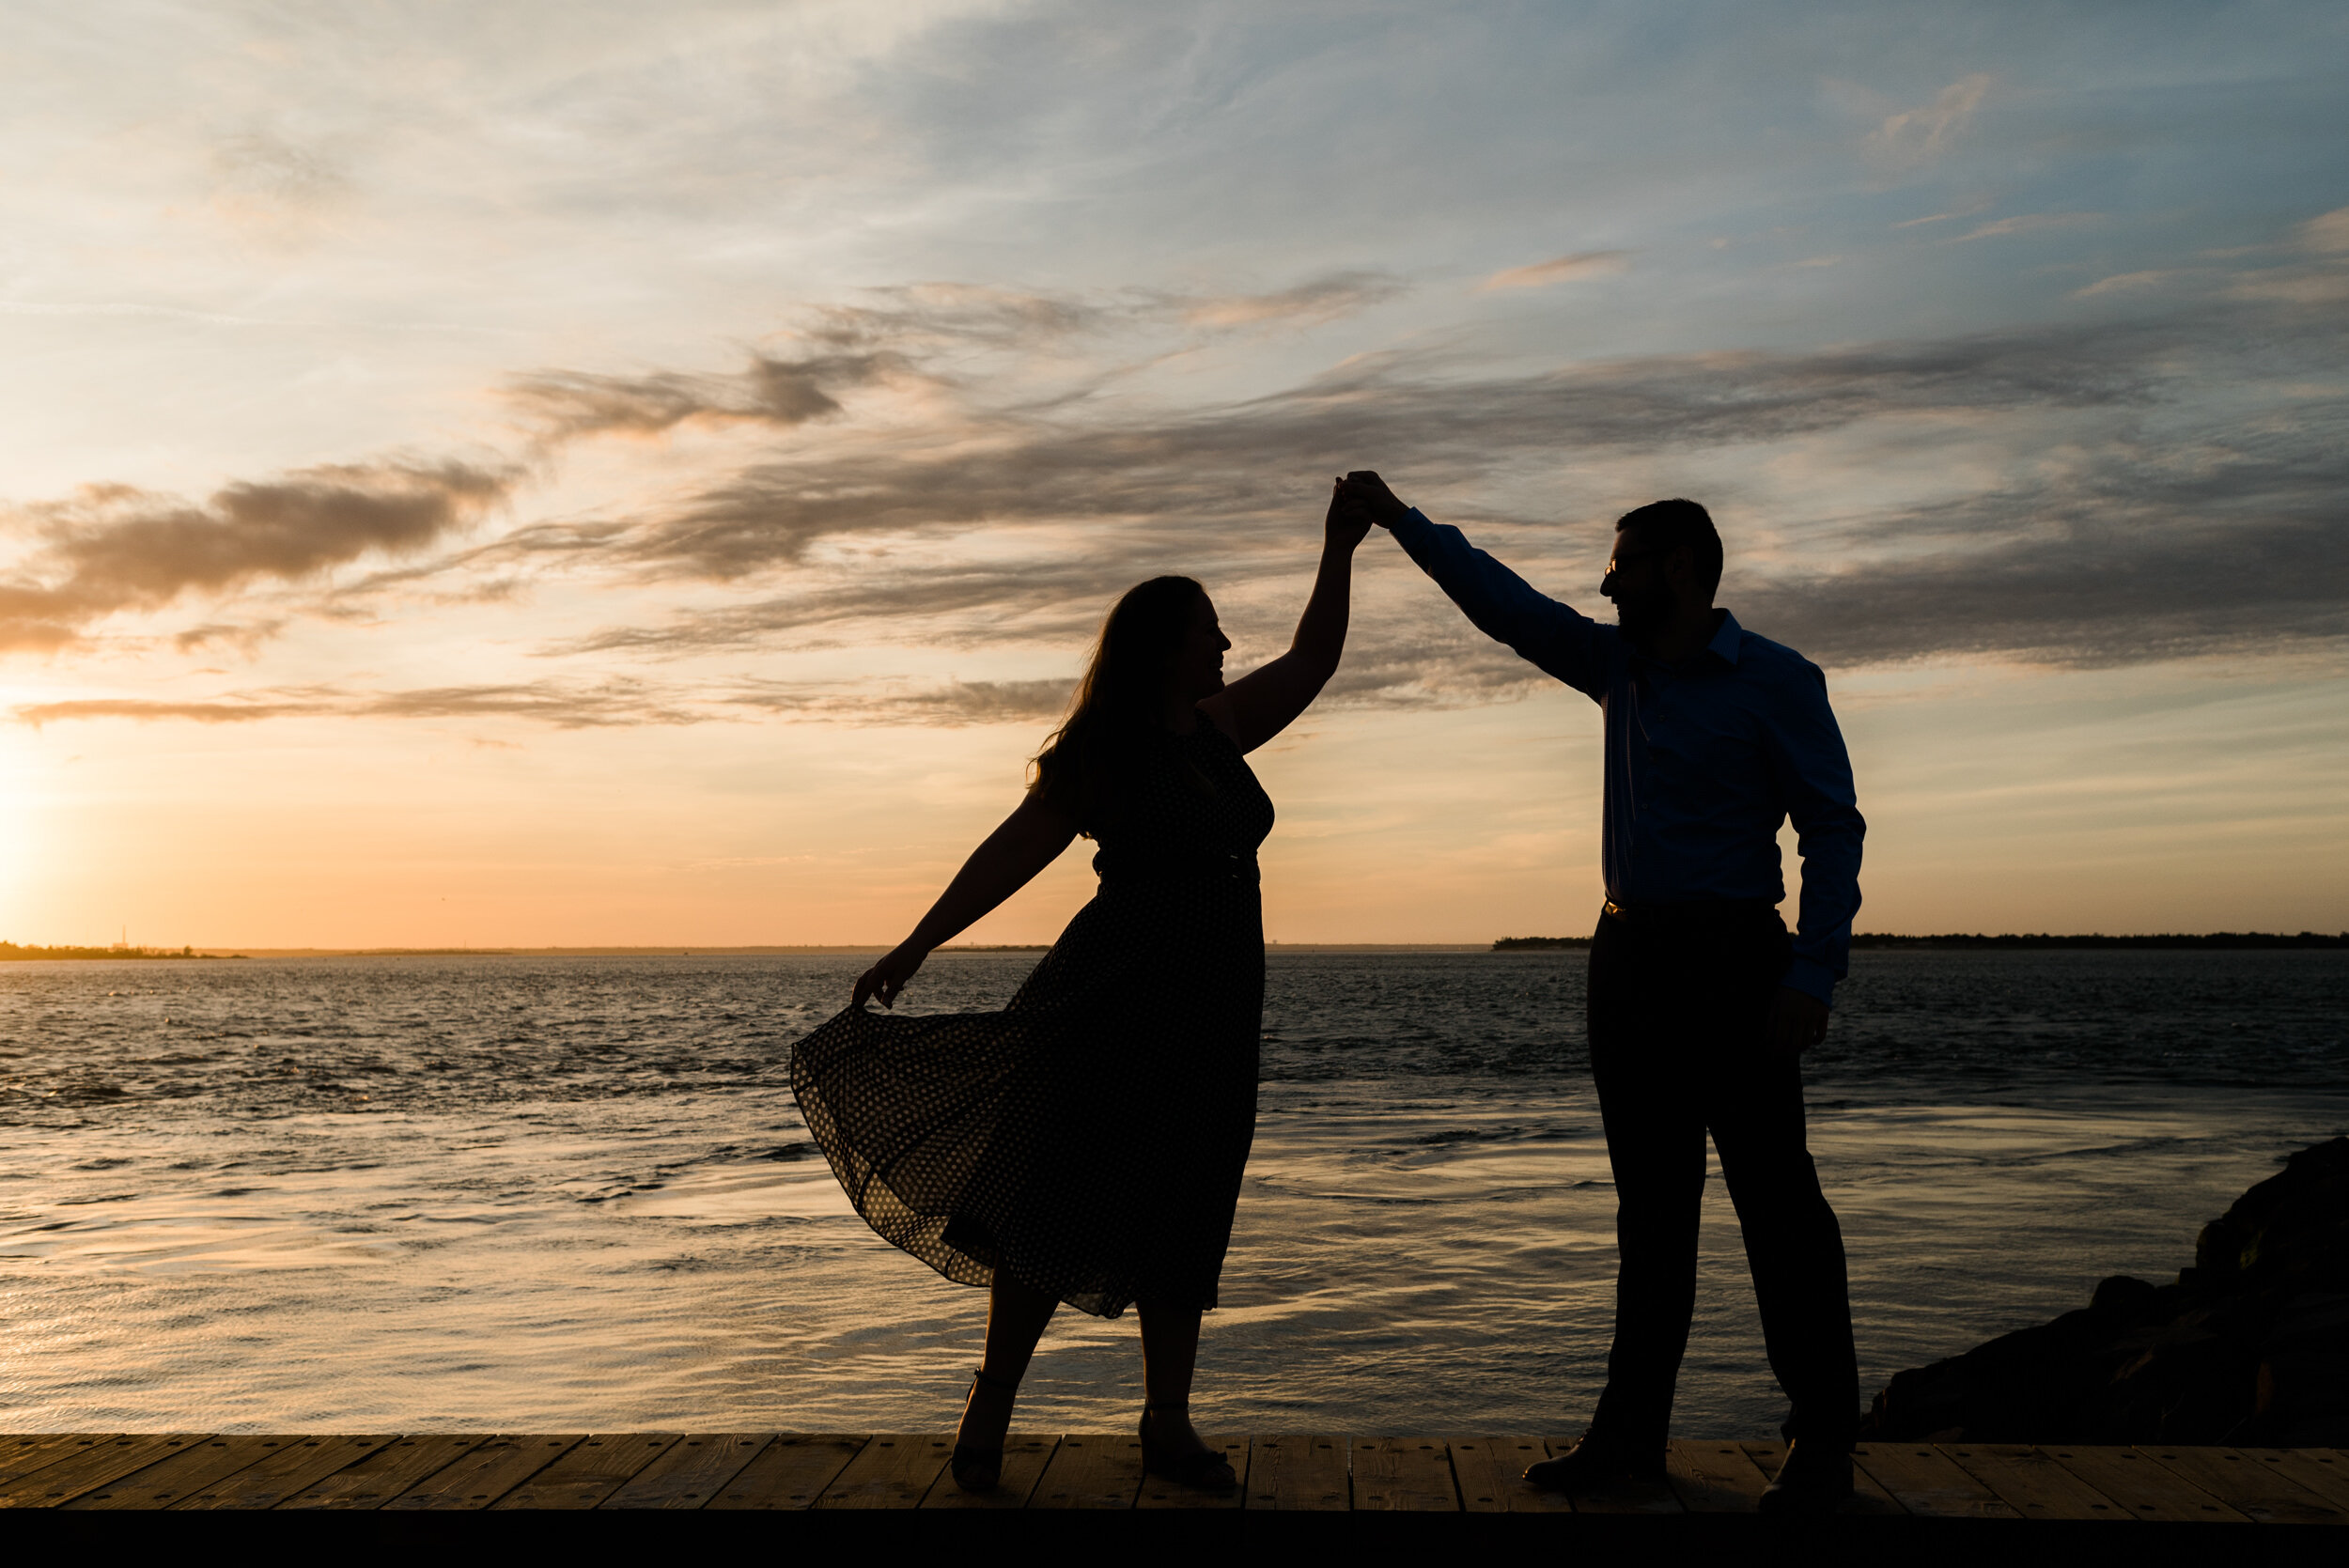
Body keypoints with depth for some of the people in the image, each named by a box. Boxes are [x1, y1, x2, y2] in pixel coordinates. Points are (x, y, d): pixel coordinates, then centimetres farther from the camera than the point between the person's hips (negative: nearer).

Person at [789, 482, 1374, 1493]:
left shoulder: (1220, 728, 14)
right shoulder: (1097, 755, -3)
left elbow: (1311, 663, 21)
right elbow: (1012, 854, -3)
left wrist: (1339, 552, 14)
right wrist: (915, 947, -4)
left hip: (1212, 1010, 6)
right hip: (1115, 1000, -6)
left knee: (1181, 1219, 9)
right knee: (1062, 1203, -6)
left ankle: (1167, 1424, 16)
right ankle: (990, 1405, 6)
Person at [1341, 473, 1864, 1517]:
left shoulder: (1776, 682, -5)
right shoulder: (1619, 668, 13)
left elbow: (1832, 831, -9)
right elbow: (1505, 603, 18)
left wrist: (1811, 977, -18)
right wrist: (1402, 522, 17)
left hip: (1731, 961, -7)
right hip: (1629, 957, 7)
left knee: (1775, 1199, -4)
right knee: (1651, 1203, 10)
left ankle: (1823, 1448, 3)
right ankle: (1632, 1428, 16)